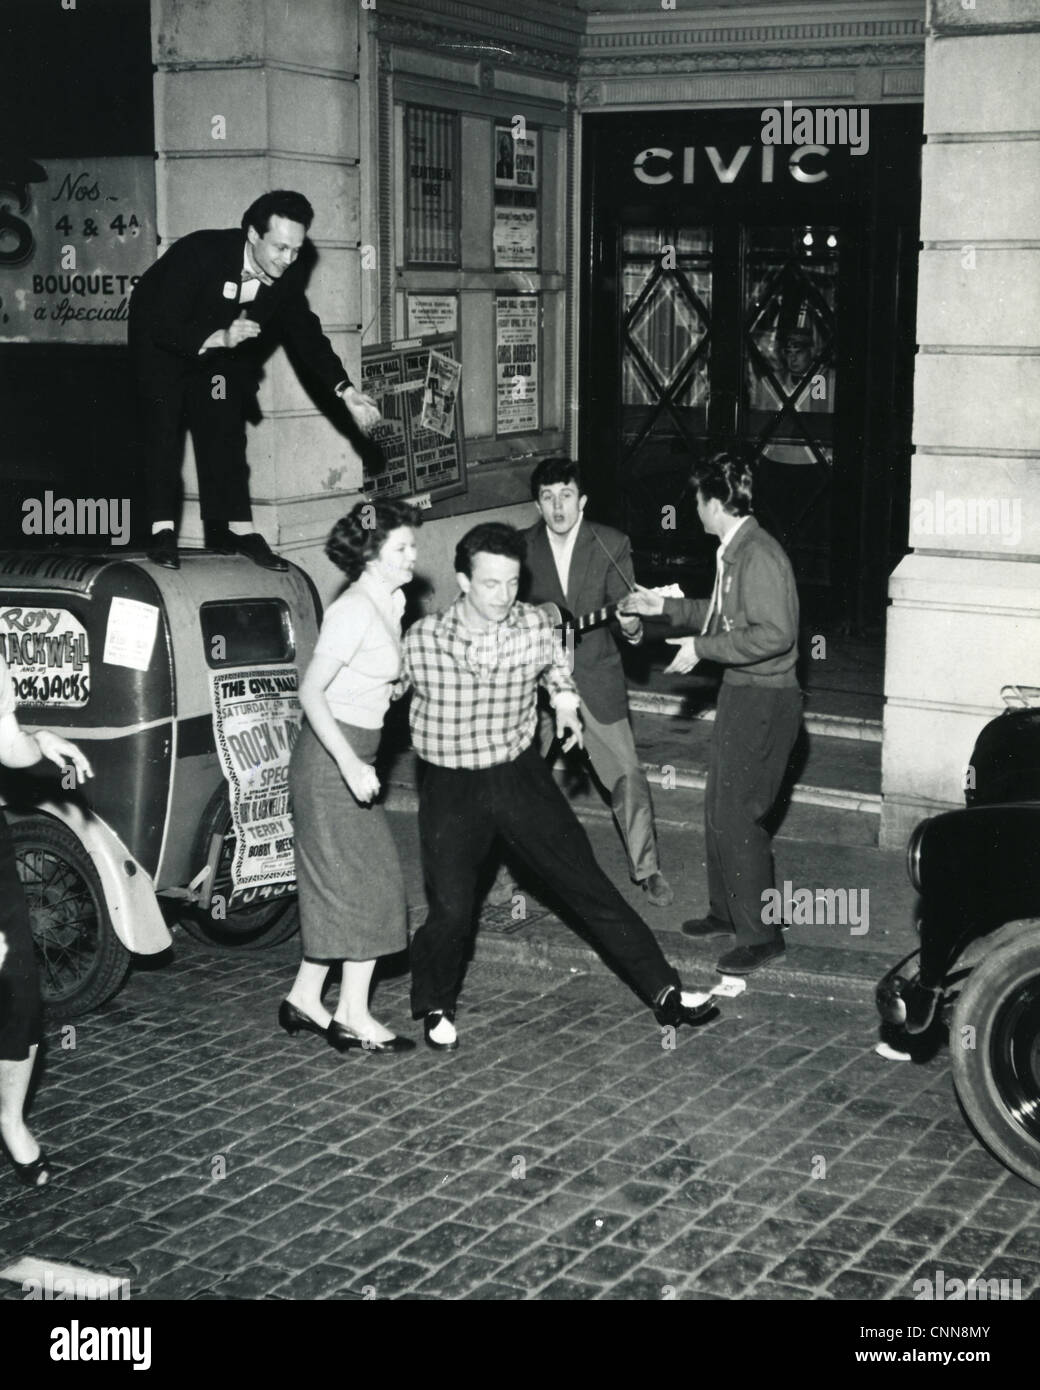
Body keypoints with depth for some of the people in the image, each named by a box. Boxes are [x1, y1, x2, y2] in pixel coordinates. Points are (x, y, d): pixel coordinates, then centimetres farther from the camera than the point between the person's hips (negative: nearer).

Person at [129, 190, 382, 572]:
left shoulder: (288, 274, -18)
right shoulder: (200, 253, -35)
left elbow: (305, 334, -7)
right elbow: (165, 327, -35)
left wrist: (345, 390, -17)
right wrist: (221, 338, -50)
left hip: (222, 344, 5)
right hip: (161, 340, -5)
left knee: (226, 431, -1)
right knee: (164, 425, -14)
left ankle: (237, 528, 2)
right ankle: (163, 531, -15)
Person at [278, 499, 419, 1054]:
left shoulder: (392, 602, 10)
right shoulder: (354, 612, -18)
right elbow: (310, 691, -22)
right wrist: (350, 764, -27)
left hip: (352, 756, 9)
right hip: (329, 758, -9)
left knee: (337, 884, 13)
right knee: (367, 882, -5)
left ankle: (304, 999, 23)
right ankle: (352, 1018, 2)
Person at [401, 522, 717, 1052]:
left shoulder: (536, 625, -8)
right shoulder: (421, 640, -16)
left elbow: (555, 665, 16)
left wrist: (565, 702, 1)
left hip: (521, 776, 2)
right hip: (451, 790, -2)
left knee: (588, 883, 2)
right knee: (450, 913, -9)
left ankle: (663, 991, 10)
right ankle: (434, 1008, 21)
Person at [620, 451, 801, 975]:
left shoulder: (759, 555, -22)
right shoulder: (733, 552, 10)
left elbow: (774, 634, -28)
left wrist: (702, 648, -21)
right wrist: (664, 606, 25)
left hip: (763, 700, -10)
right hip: (739, 694, 10)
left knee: (737, 815, -6)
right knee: (719, 808, 18)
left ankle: (760, 934, 4)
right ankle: (727, 910, 33)